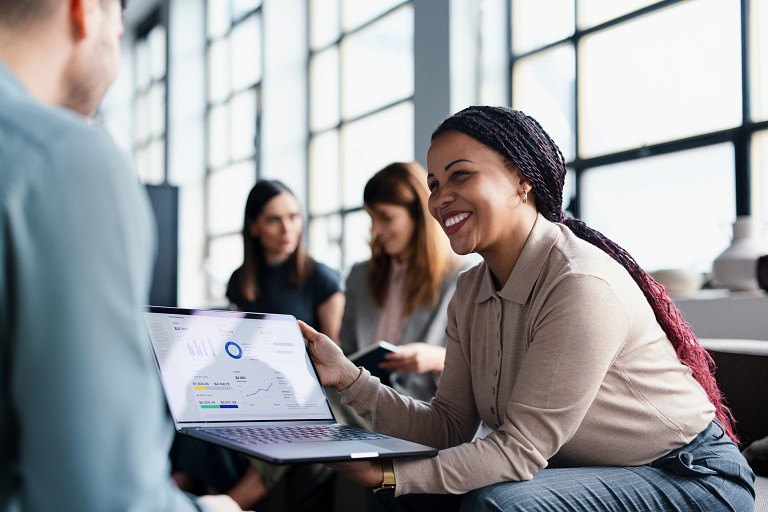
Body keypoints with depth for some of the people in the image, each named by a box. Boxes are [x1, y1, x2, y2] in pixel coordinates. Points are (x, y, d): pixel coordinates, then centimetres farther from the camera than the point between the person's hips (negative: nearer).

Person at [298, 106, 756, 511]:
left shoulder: (582, 285, -26)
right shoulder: (472, 292, 1)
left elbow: (521, 450, -25)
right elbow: (450, 427, 0)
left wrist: (388, 475, -25)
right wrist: (348, 378, -10)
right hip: (582, 470, 8)